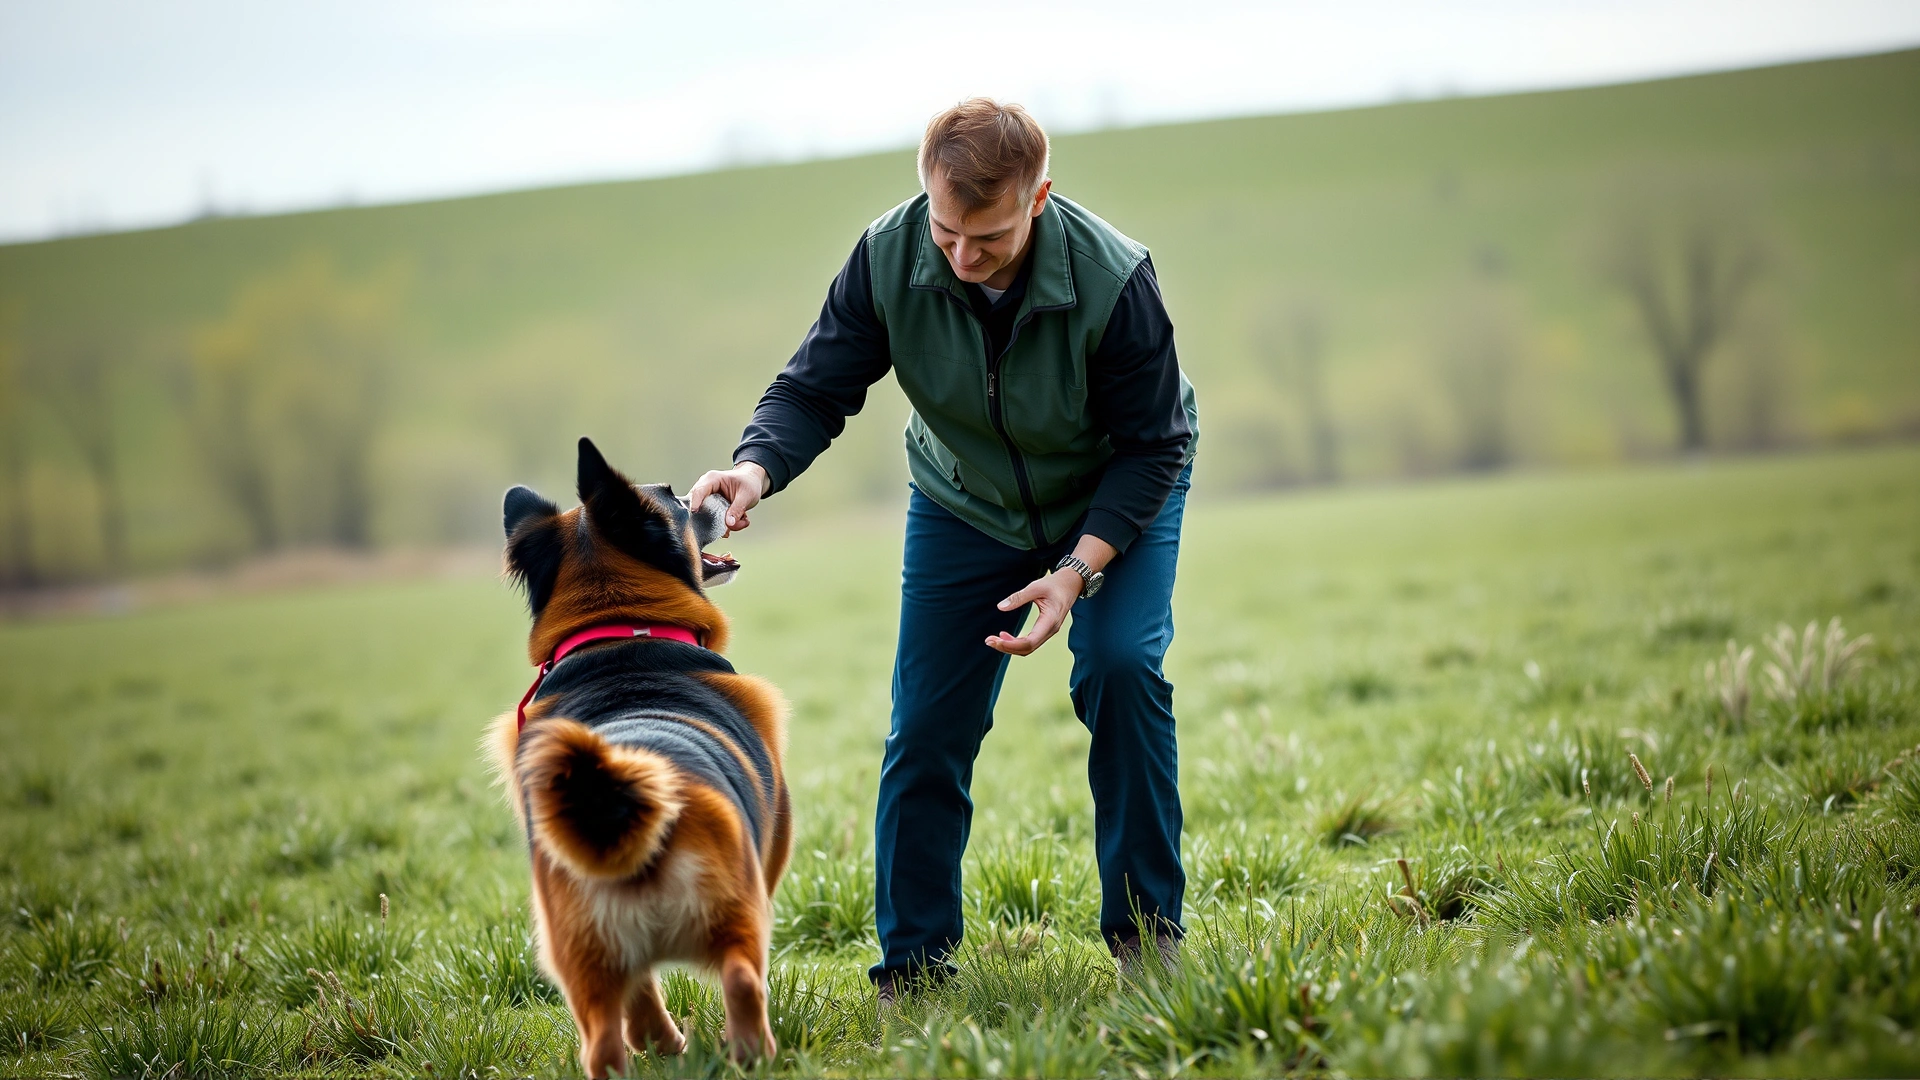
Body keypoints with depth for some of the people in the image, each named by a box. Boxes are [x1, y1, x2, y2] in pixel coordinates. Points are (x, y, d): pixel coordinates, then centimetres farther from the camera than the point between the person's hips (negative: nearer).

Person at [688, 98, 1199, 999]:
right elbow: (815, 388, -18)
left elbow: (1151, 443, -22)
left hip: (1116, 498, -2)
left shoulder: (1112, 279, -33)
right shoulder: (887, 258, -27)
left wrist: (1079, 570, -33)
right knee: (926, 726, -4)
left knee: (1120, 666, -24)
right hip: (964, 508, 2)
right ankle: (911, 971, 8)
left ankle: (1146, 929, -8)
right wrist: (757, 467, -40)